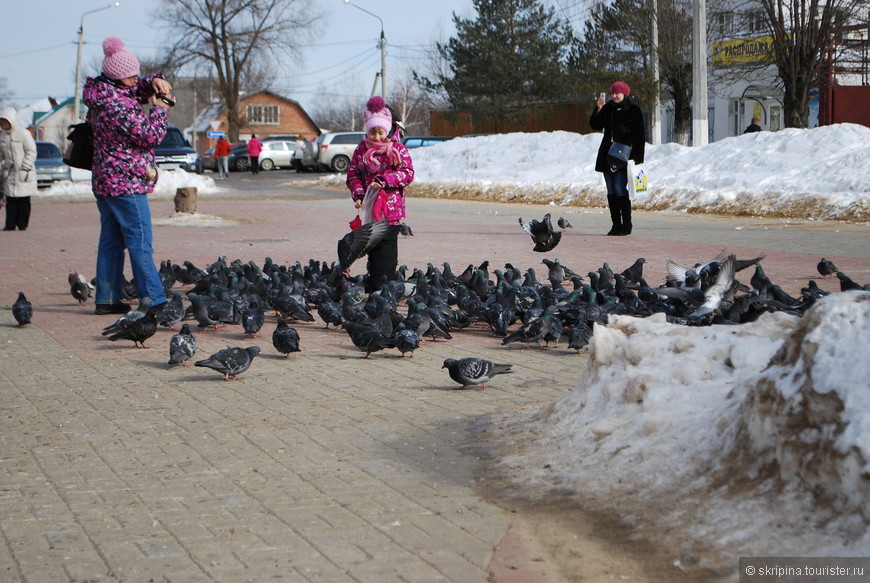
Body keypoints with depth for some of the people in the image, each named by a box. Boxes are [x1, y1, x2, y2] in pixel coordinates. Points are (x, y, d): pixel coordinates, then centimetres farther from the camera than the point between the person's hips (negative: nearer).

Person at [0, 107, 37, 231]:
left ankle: (22, 224, 5)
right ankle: (10, 224, 5)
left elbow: (31, 152, -9)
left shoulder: (23, 133, -10)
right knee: (10, 199, 2)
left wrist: (25, 168, -14)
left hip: (23, 173, -5)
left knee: (24, 200, -1)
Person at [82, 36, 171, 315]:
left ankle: (106, 299, 15)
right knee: (140, 242, -7)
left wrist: (155, 81, 3)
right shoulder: (117, 105, -20)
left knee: (111, 241, 12)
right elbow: (150, 135, -18)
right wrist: (160, 108, -4)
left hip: (105, 182, 10)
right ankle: (152, 300, -6)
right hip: (126, 183, -10)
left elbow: (141, 87, 25)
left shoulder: (107, 94, 10)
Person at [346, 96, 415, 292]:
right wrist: (358, 194, -8)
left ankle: (382, 285, -10)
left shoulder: (398, 149, 0)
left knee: (386, 245, -9)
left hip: (391, 207, -4)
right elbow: (352, 173, 9)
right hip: (370, 205, 4)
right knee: (372, 244, 6)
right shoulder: (362, 149, 10)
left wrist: (384, 180, -19)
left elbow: (408, 173, -7)